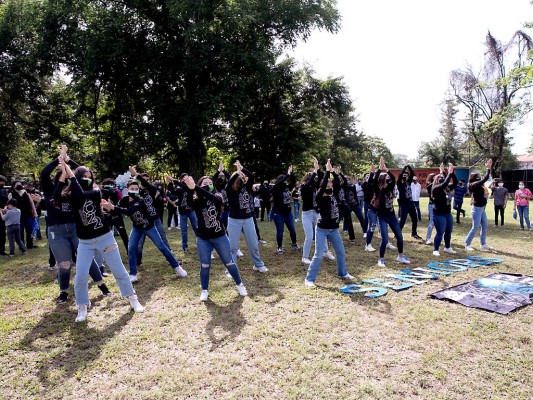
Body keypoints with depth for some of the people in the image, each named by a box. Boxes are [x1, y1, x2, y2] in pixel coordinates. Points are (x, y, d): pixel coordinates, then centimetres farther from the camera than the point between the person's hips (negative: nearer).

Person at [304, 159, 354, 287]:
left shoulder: (334, 195, 4)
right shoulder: (319, 198, -11)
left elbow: (338, 183, -6)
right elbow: (322, 186, -25)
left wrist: (333, 171, -10)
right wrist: (327, 171, -19)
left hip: (334, 229, 6)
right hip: (322, 229, -6)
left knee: (341, 252, 15)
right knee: (319, 255, -8)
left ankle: (343, 274, 34)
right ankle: (309, 279, 0)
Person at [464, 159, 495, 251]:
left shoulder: (478, 185, 8)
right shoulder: (475, 185, -17)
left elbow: (485, 178, 22)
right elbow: (485, 178, -22)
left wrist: (488, 168, 12)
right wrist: (488, 168, -13)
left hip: (482, 208, 9)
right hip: (477, 209, -9)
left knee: (484, 227, 13)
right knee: (475, 228, -5)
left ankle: (483, 244, 23)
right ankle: (467, 244, 3)